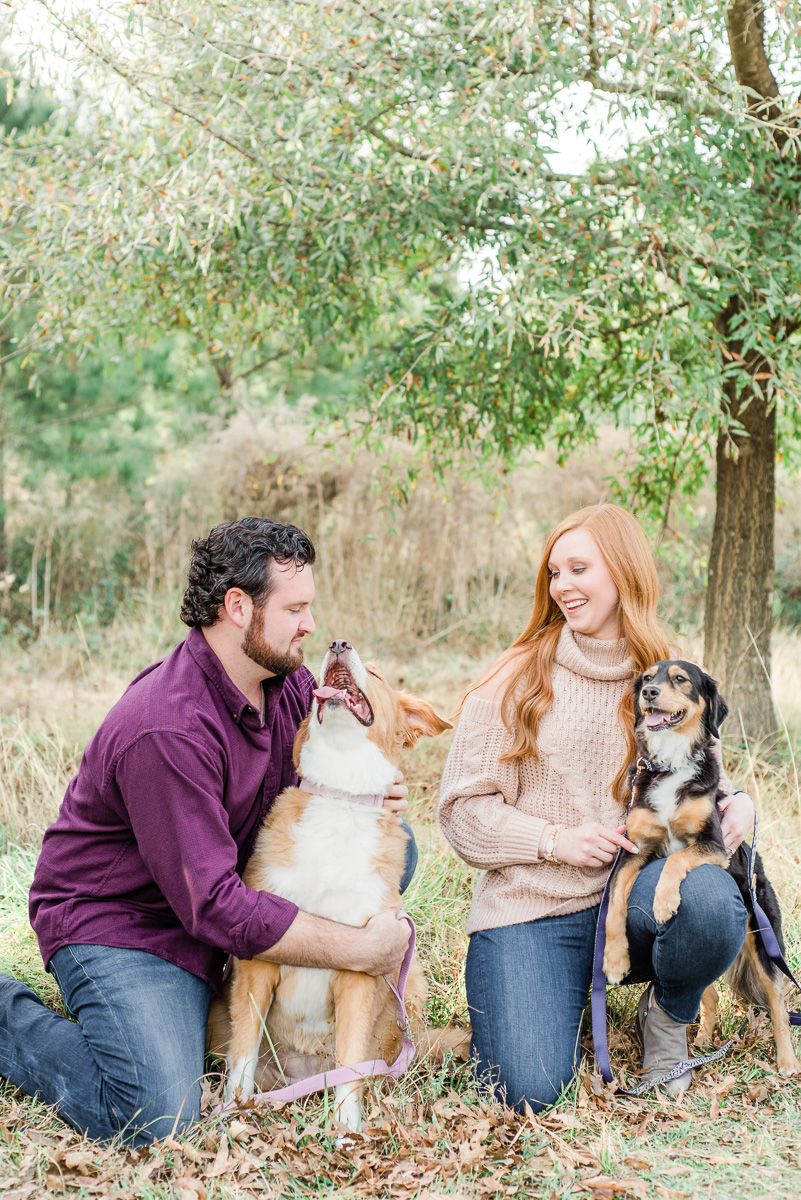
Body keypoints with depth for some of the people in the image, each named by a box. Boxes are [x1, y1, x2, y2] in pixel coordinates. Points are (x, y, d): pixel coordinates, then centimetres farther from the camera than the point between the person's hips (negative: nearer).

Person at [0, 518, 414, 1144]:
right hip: (119, 918, -8)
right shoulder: (167, 730, -31)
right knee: (156, 1117, -25)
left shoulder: (289, 681, -5)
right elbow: (212, 905, -32)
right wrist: (359, 949, -26)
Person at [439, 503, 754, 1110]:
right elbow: (462, 806, -1)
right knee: (532, 1091, -20)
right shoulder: (518, 678, 0)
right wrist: (554, 840, -14)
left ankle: (669, 1013, 1)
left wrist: (739, 803, -5)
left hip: (632, 897, 1)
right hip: (529, 906, -1)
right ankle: (567, 996, 17)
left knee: (711, 898, -35)